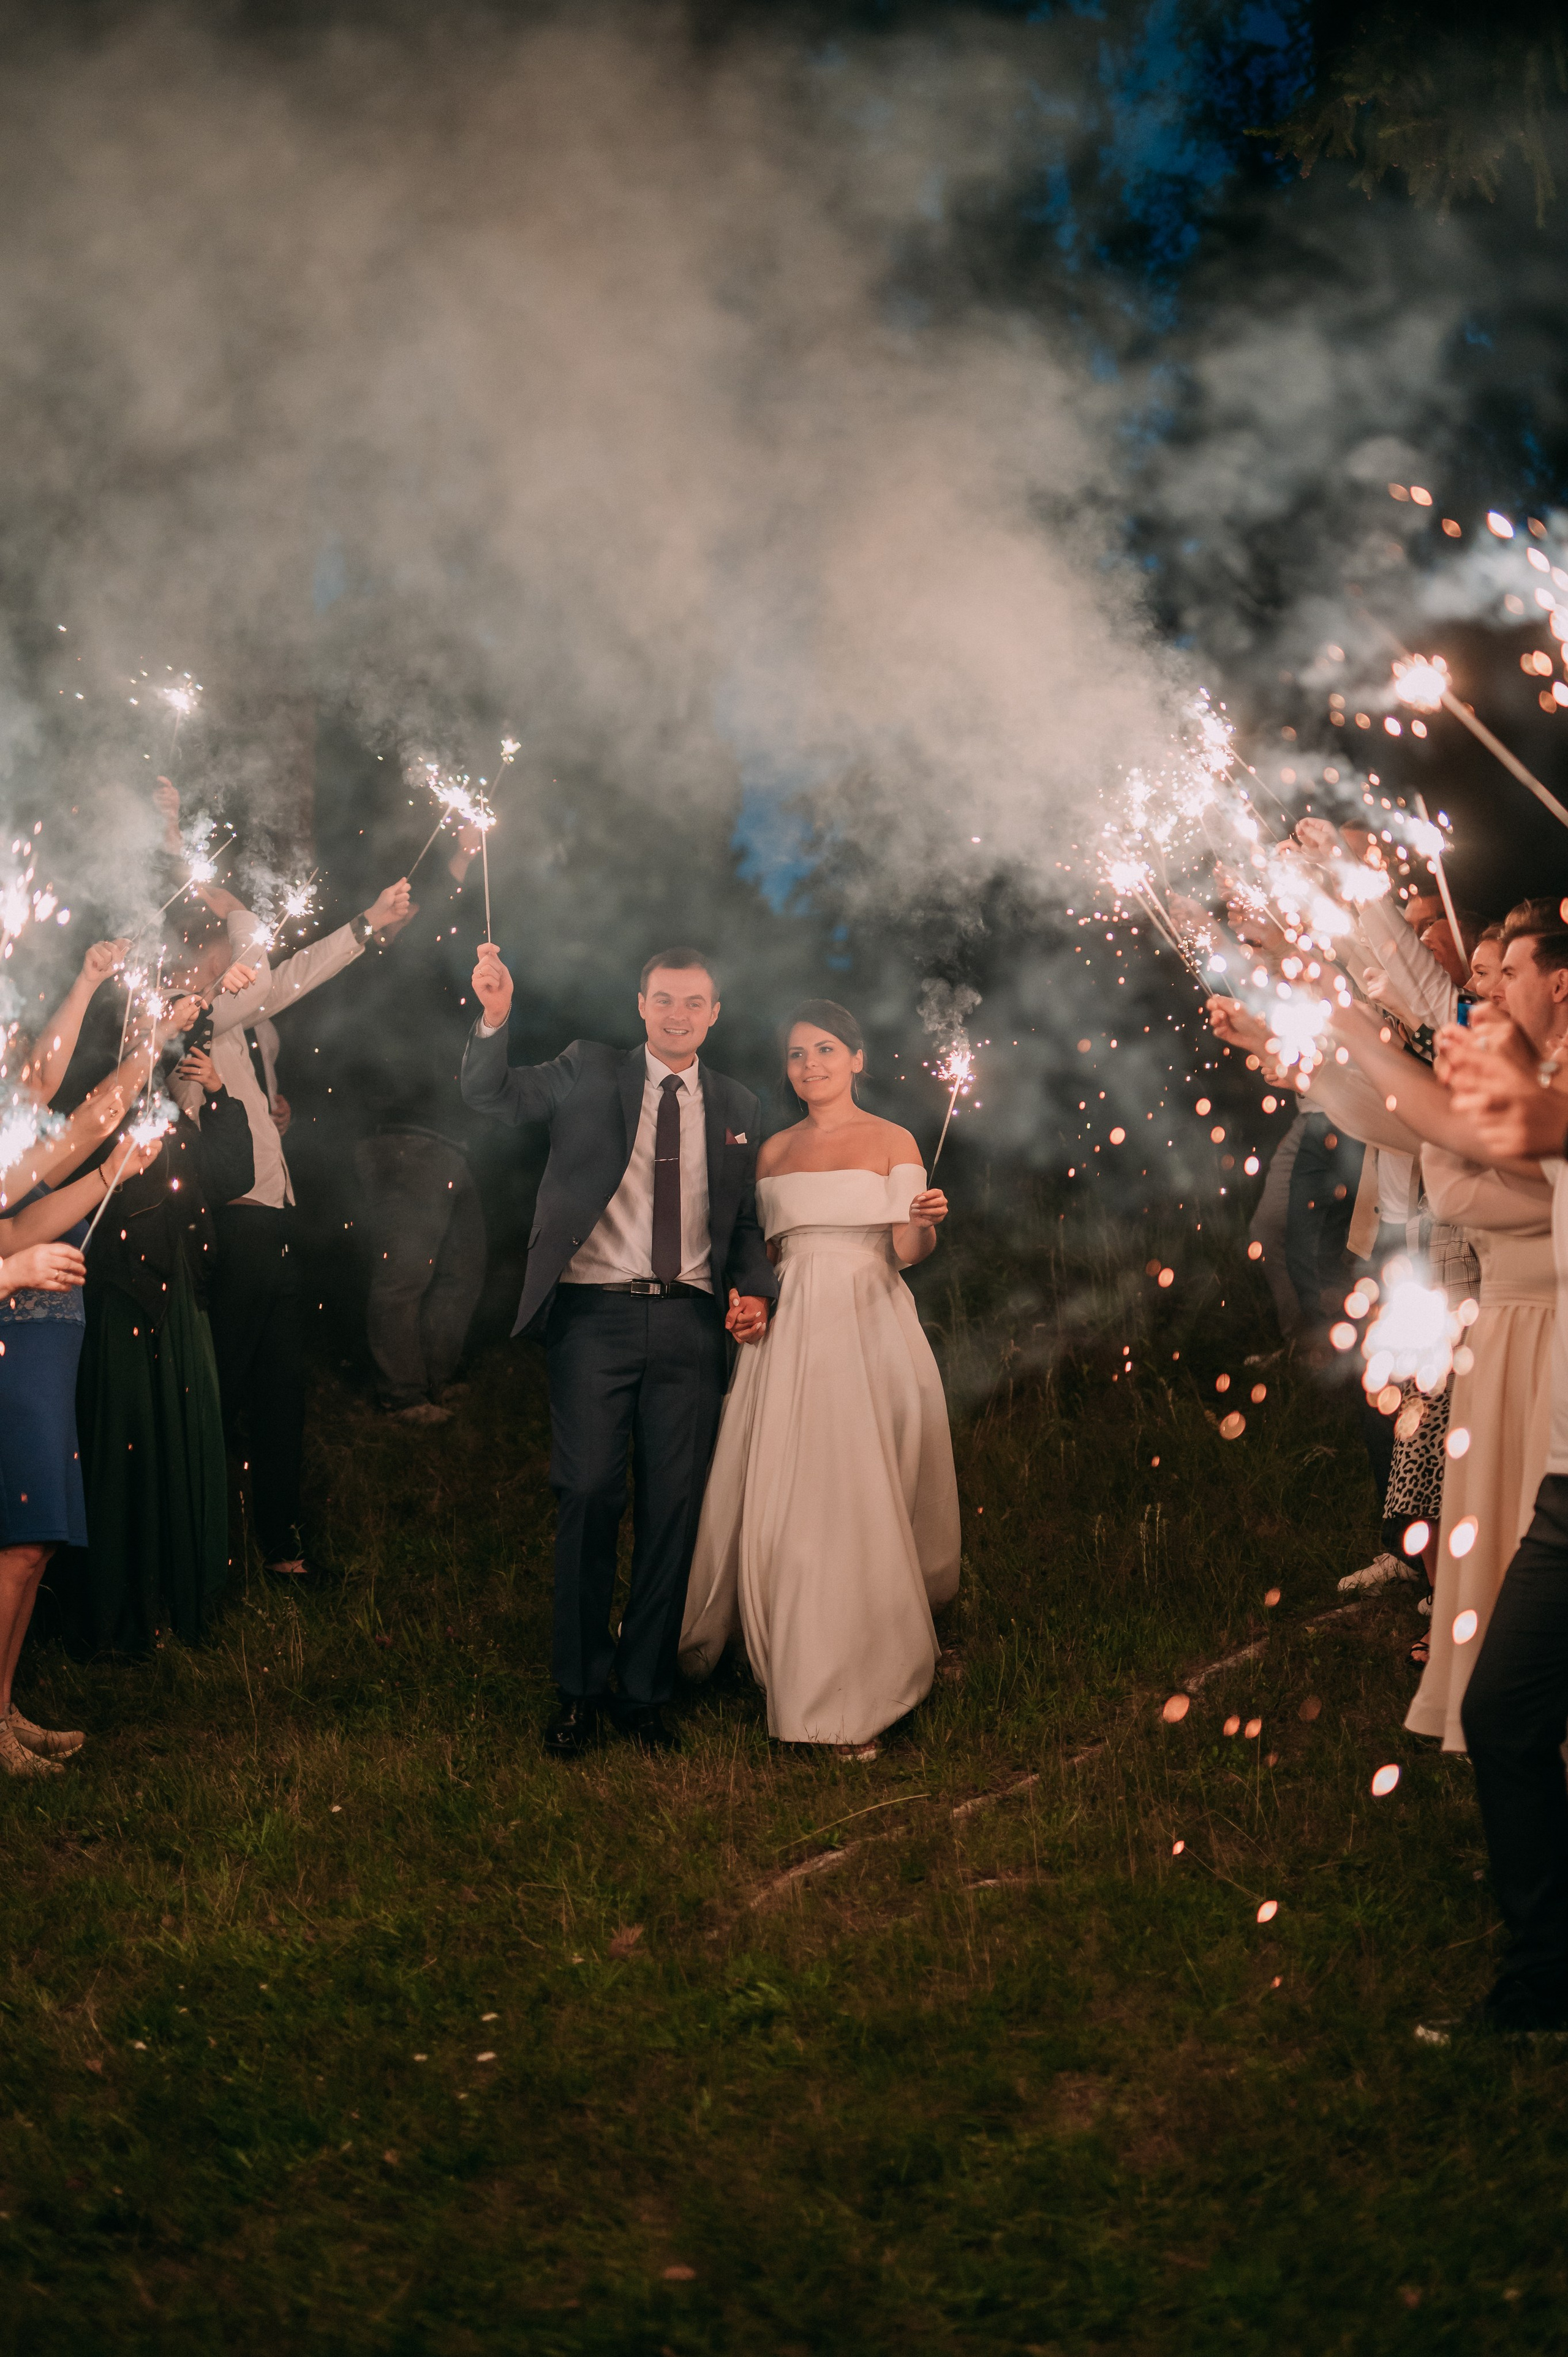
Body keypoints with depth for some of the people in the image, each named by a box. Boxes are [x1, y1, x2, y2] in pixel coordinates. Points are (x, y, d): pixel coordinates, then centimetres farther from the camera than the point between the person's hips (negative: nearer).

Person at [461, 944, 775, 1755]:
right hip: (595, 1315, -2)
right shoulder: (590, 1072, 6)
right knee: (589, 1496, -3)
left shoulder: (736, 1107, 14)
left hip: (688, 1323, 3)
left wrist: (752, 1290, 0)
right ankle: (580, 1690, 11)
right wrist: (494, 1017, -25)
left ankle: (645, 1691, 17)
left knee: (673, 1507, 5)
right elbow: (492, 1095, -7)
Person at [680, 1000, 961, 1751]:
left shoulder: (892, 1141, 5)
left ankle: (853, 1695, 0)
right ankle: (793, 1668, 12)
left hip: (868, 1324, -4)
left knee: (859, 1499, -7)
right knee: (777, 1502, -1)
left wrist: (925, 1223, -21)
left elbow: (906, 1252, -4)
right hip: (790, 1327, 4)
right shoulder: (774, 1151, 16)